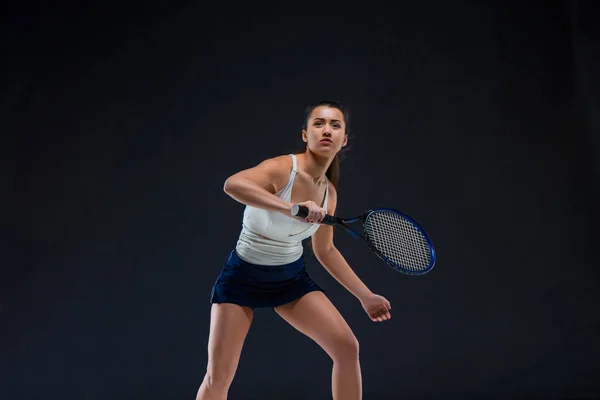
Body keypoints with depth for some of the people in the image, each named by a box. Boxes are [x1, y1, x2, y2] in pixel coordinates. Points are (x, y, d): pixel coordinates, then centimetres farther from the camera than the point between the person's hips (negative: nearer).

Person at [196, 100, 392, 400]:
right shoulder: (282, 168, -23)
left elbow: (325, 251, 12)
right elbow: (232, 184, -44)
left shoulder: (328, 192, -2)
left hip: (292, 279, 5)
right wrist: (291, 208, -51)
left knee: (347, 347, -7)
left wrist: (365, 296, 13)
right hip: (243, 277, -5)